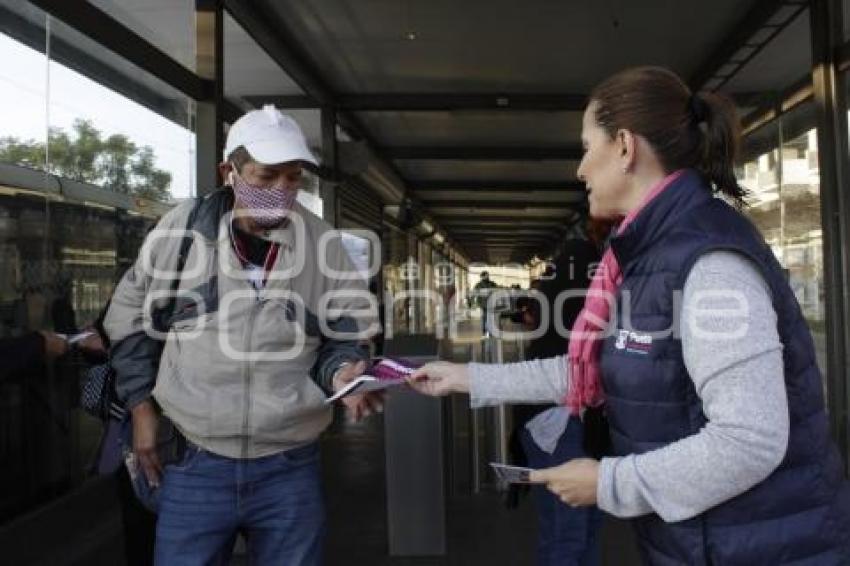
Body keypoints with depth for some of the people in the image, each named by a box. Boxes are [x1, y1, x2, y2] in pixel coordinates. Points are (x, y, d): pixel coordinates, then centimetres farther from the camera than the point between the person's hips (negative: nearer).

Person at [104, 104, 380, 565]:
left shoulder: (325, 245, -4)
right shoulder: (180, 229, -4)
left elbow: (343, 340, 4)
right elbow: (131, 319, 8)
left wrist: (342, 374, -17)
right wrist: (141, 404, 5)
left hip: (290, 469, 1)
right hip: (193, 464, 0)